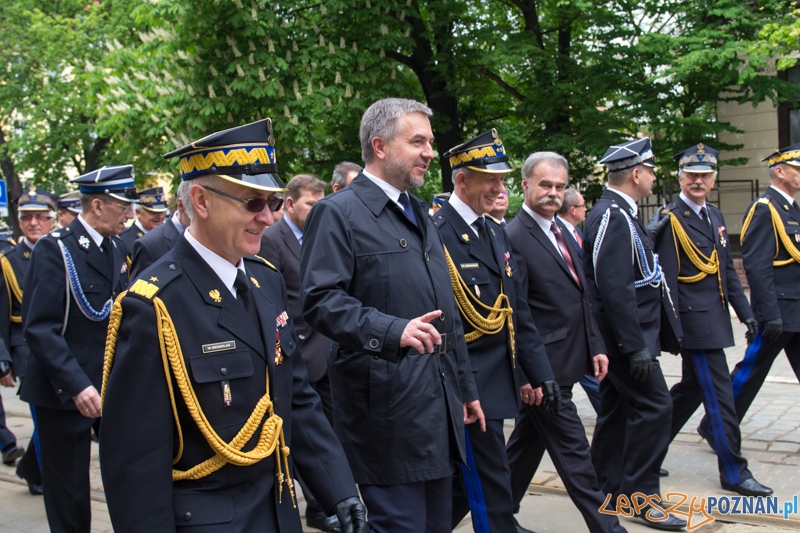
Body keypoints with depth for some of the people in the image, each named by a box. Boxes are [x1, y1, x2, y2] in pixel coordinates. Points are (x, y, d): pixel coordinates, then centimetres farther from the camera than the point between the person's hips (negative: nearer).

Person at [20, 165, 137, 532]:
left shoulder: (116, 248, 9)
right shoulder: (54, 250, -12)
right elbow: (39, 328, -18)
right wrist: (76, 385, -25)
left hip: (114, 385, 6)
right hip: (65, 392, -6)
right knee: (69, 496, 7)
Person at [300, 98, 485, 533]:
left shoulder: (419, 213, 20)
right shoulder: (338, 213, -7)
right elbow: (321, 300, -19)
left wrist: (465, 388, 23)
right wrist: (393, 331, -32)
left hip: (439, 404, 8)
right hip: (387, 406, -8)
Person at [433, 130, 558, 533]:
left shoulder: (495, 232, 13)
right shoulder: (437, 233, -15)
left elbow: (518, 311, 15)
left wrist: (536, 372, 12)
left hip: (500, 380, 9)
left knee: (464, 486, 18)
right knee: (492, 496, 0)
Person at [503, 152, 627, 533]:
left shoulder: (560, 230, 13)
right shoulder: (515, 238, -15)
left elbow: (580, 298, 17)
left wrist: (595, 346, 12)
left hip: (564, 362, 9)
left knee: (526, 444, 19)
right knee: (573, 453, 0)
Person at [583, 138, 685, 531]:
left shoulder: (620, 214, 15)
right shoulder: (613, 217, -19)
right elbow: (613, 288, -25)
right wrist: (636, 346, -24)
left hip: (626, 333, 11)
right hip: (626, 333, -11)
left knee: (618, 409, 15)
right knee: (653, 406, -7)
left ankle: (609, 490, 24)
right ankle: (640, 494, 2)